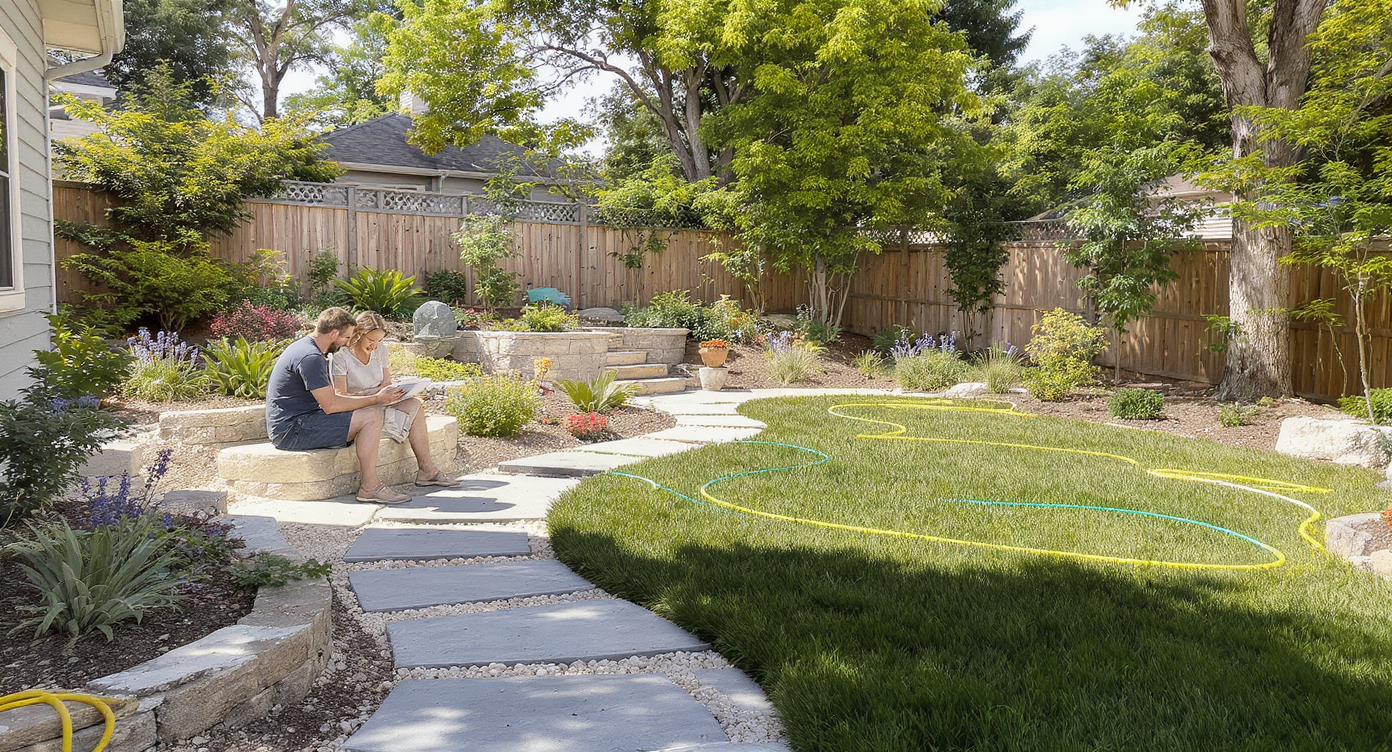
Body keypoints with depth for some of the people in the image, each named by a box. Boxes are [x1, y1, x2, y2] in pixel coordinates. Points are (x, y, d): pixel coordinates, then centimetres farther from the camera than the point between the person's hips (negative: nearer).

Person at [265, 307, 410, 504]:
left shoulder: (307, 348, 15)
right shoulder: (310, 358, -19)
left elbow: (331, 397, 16)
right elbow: (331, 405, -21)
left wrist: (374, 396, 8)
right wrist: (376, 399, -12)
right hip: (291, 430, -11)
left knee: (371, 411, 13)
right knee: (371, 417, -16)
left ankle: (369, 484, 4)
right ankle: (370, 488, -12)